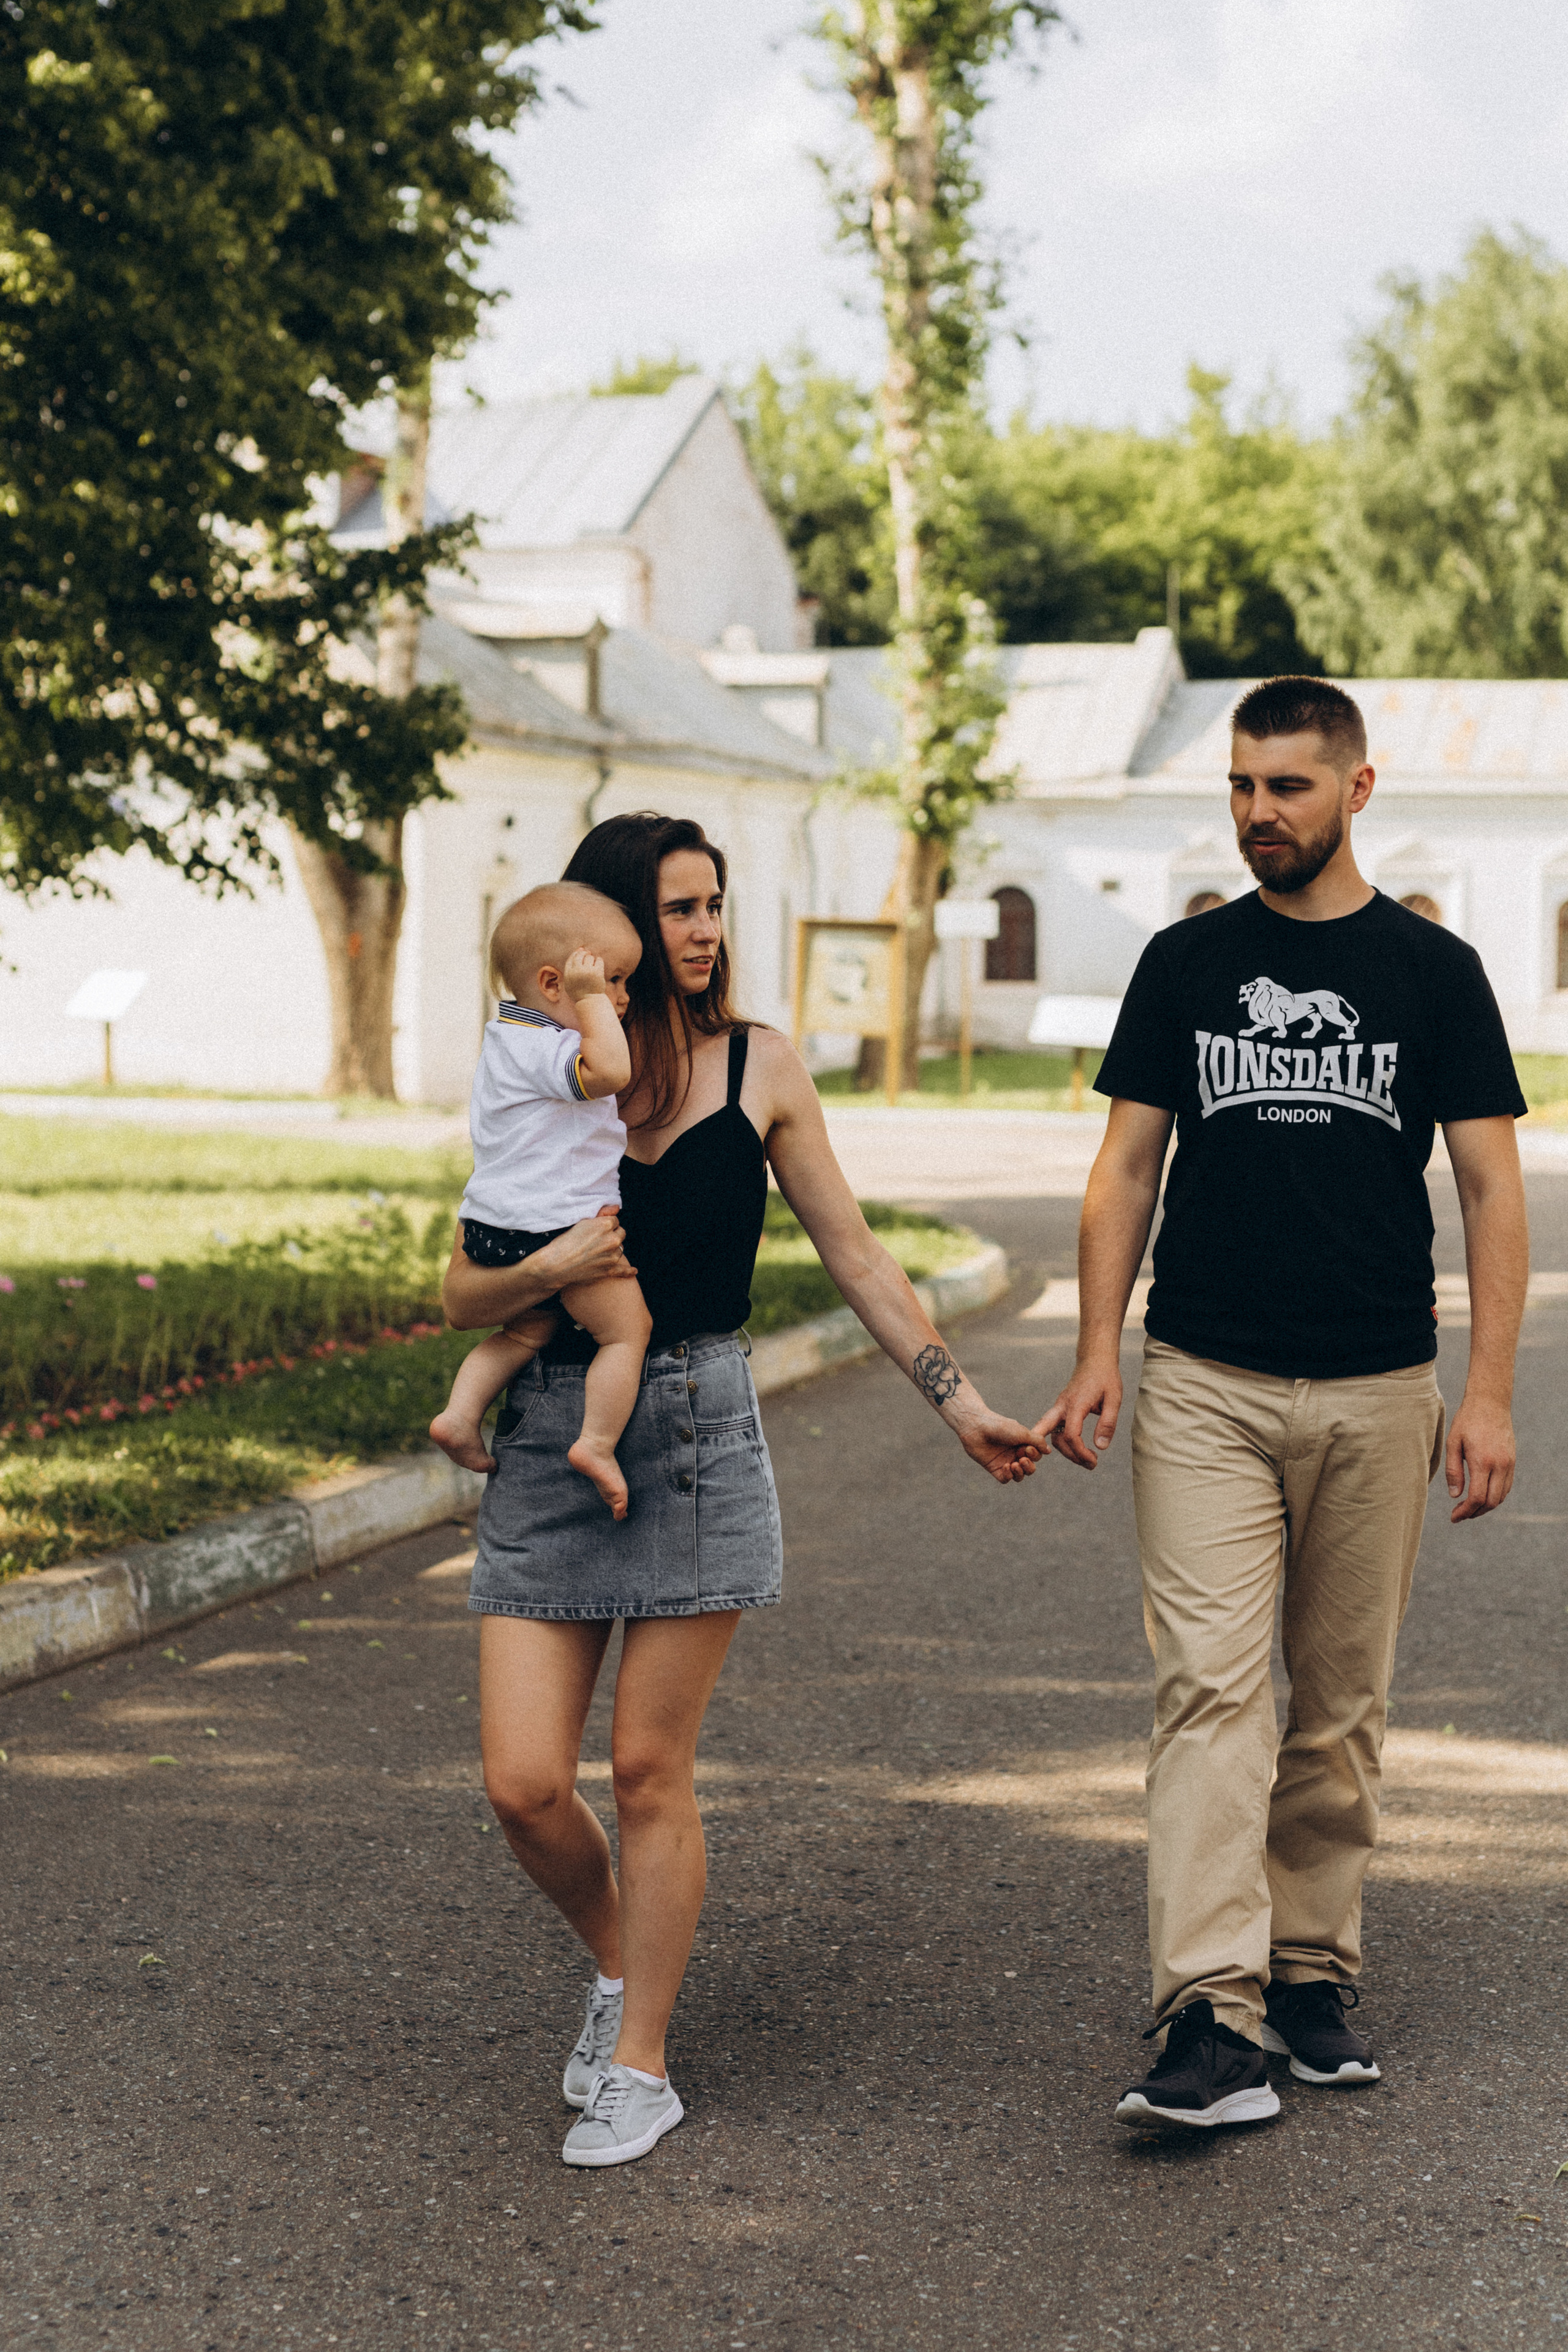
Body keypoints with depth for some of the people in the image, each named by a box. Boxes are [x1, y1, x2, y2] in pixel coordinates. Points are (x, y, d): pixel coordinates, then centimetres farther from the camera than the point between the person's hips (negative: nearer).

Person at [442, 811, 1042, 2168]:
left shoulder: (759, 1070, 4)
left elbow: (857, 1258, 9)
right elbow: (460, 1297, 5)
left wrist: (958, 1401, 6)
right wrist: (545, 1271, -16)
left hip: (697, 1435, -2)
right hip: (551, 1435, 2)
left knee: (650, 1768, 1)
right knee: (524, 1783, -2)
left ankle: (641, 2064, 17)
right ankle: (620, 1963, 28)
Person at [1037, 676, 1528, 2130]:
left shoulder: (1432, 970, 3)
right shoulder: (1185, 962, 7)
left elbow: (1491, 1191, 2)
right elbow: (1127, 1166, 9)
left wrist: (1489, 1393, -6)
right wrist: (1096, 1352, -2)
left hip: (1376, 1393, 0)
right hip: (1204, 1385, 0)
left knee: (1342, 1703, 9)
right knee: (1208, 1684, -11)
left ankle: (1314, 1973, 23)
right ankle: (1211, 2021, -15)